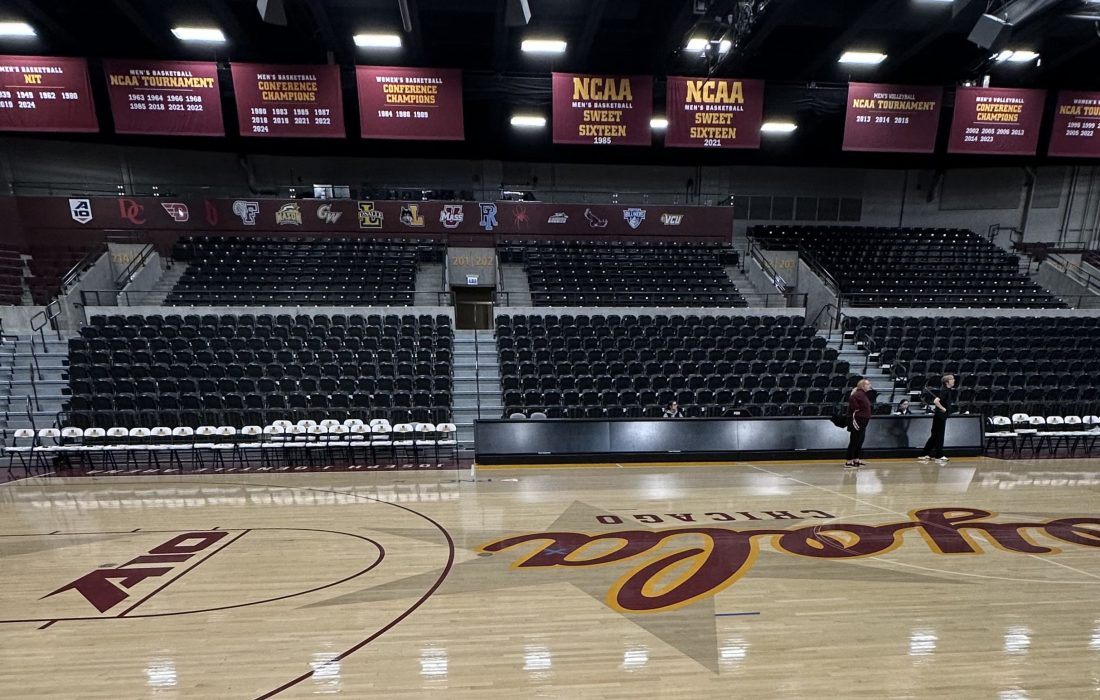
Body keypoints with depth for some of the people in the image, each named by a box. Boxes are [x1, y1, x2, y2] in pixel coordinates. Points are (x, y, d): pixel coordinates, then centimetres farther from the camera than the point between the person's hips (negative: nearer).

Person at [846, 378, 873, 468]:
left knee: (860, 440, 14)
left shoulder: (864, 394, 15)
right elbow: (851, 398, -35)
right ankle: (849, 461, -3)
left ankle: (856, 459, 22)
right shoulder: (859, 393, -15)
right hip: (857, 420, -10)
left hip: (863, 421, 10)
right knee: (854, 441, -7)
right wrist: (856, 408, -27)